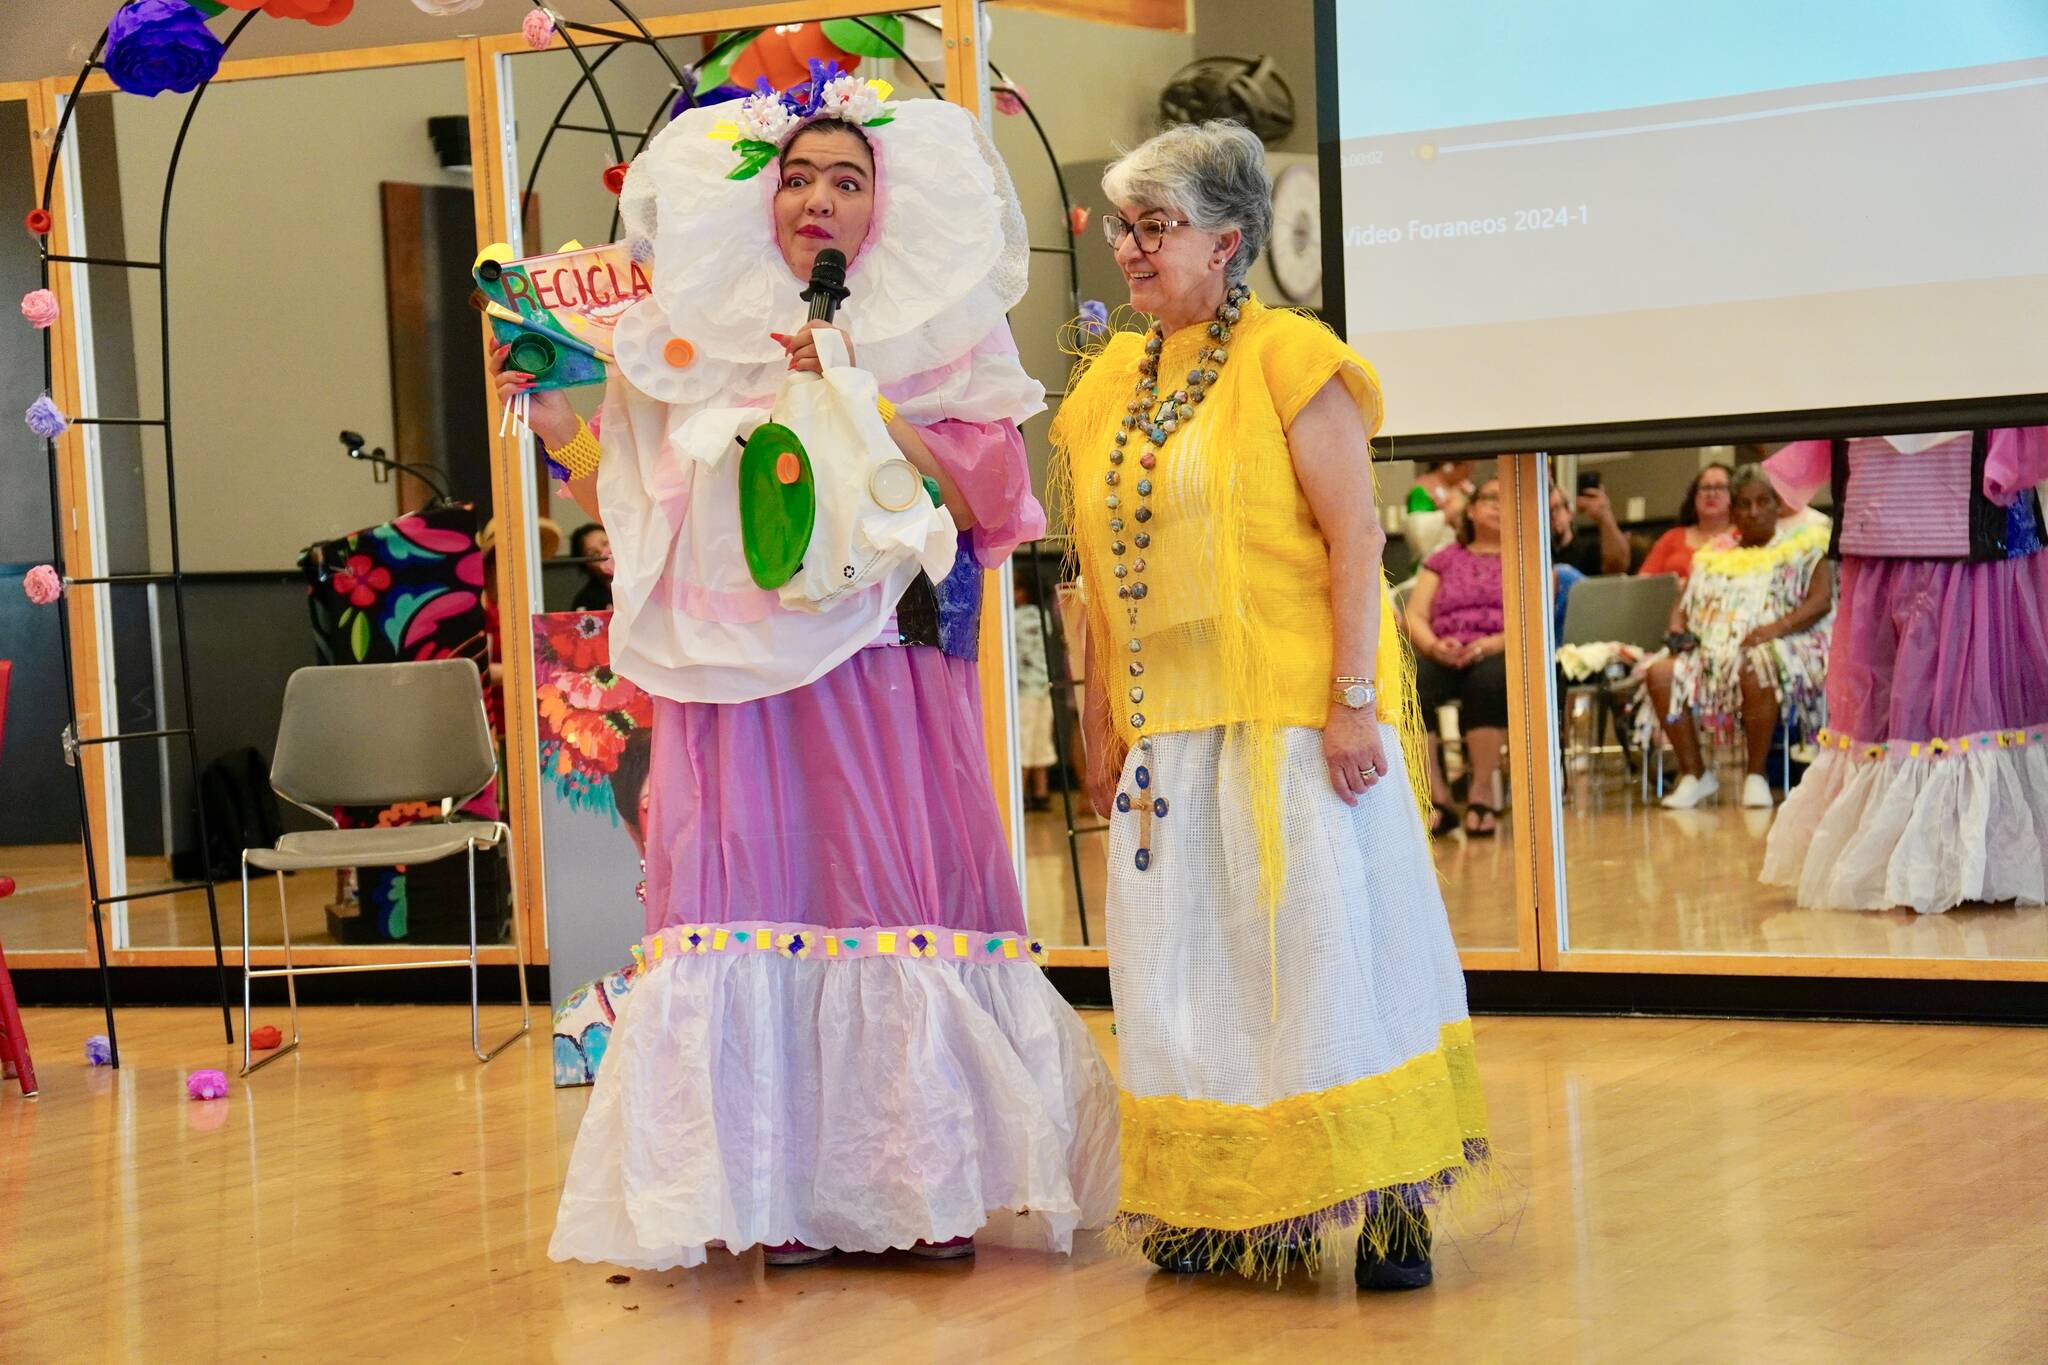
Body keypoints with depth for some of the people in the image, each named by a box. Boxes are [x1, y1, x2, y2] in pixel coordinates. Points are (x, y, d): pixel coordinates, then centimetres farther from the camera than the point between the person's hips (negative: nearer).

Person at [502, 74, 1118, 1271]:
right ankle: (783, 1188, 1)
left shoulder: (935, 337, 8)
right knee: (757, 897, -4)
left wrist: (855, 397, -11)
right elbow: (634, 503, 12)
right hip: (746, 678, 2)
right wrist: (556, 422, -1)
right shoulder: (699, 338, 13)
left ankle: (925, 1185, 3)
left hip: (883, 673, -2)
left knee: (901, 897, -5)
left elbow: (982, 496, -4)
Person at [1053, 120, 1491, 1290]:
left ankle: (1389, 1200, 4)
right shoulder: (1112, 387, 13)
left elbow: (1357, 537, -11)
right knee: (1187, 964, 7)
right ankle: (1214, 1207, 17)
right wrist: (1103, 731, 13)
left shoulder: (1287, 358, -5)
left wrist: (1354, 700, -18)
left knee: (1327, 940, -4)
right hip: (1168, 727, 6)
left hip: (1291, 713, -6)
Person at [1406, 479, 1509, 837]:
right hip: (1444, 656, 2)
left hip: (1500, 655, -2)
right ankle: (1437, 796, -27)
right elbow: (1415, 615, 12)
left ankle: (1482, 790, -30)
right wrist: (1434, 646, -11)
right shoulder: (1445, 559, 26)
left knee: (1489, 678, -40)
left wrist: (1494, 644, -15)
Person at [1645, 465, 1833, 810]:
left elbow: (1821, 600, -2)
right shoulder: (1712, 555, 25)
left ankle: (1756, 775, -24)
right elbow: (1682, 605, 22)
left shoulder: (1802, 546, 11)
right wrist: (1678, 632, -2)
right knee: (1661, 673, -25)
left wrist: (1775, 628, -18)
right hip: (1714, 649, 5)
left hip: (1782, 648, -5)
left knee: (1755, 669, -41)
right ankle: (1694, 774, -15)